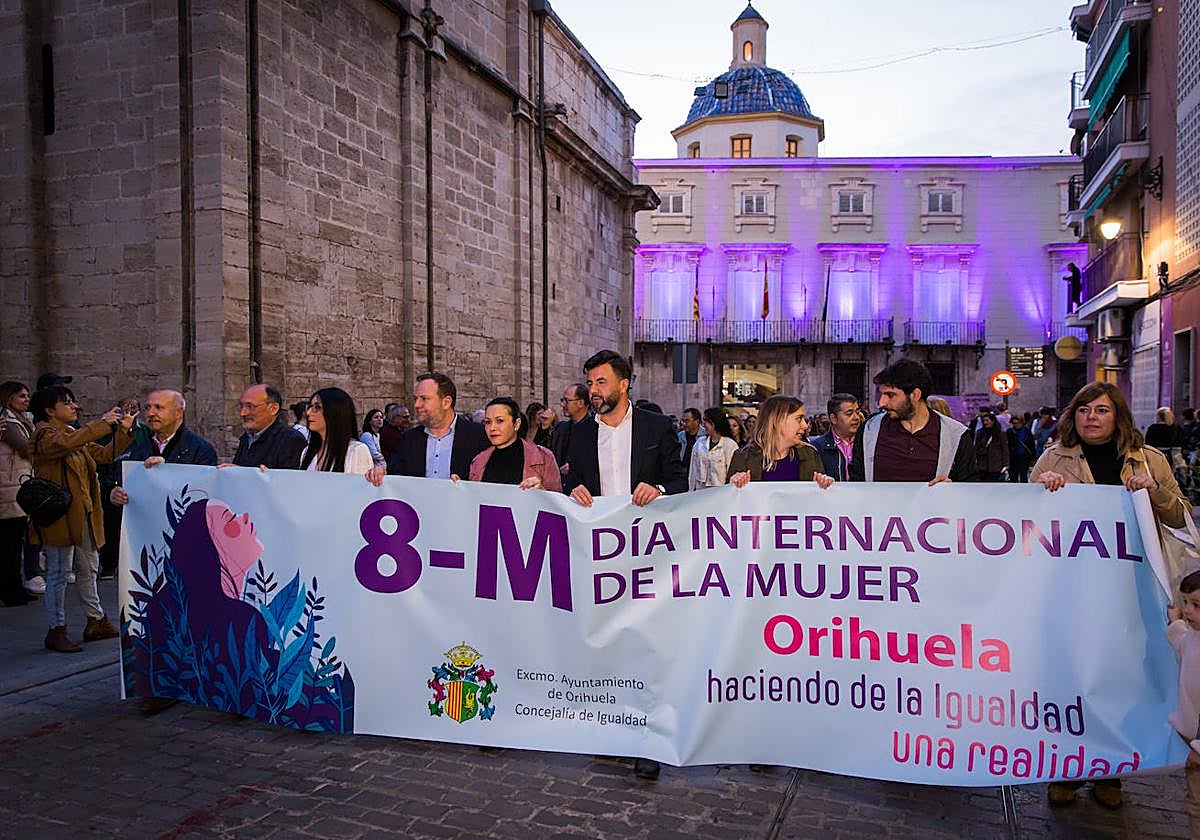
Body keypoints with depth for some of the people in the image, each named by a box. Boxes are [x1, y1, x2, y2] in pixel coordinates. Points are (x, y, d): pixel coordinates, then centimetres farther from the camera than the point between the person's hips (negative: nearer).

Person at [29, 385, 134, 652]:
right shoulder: (43, 436, -11)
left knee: (89, 569, 15)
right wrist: (104, 422, -29)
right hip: (59, 514, -9)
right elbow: (67, 444, -32)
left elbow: (105, 454, 12)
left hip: (84, 513, 9)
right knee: (59, 573, -2)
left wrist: (123, 430, 0)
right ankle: (56, 630, 8)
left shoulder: (76, 436, 16)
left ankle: (96, 622, 26)